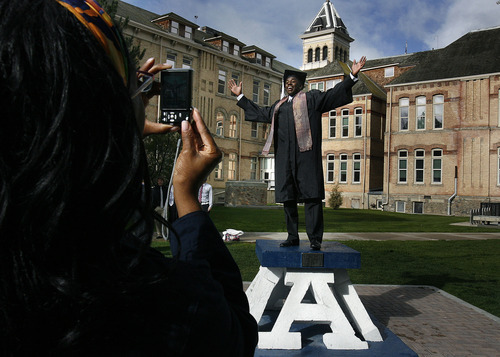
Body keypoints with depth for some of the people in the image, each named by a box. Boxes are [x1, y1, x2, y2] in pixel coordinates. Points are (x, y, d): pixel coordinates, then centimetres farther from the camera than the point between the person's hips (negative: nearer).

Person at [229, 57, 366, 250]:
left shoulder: (311, 98, 10)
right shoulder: (278, 105, 26)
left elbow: (334, 93, 3)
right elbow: (259, 112, 37)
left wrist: (352, 76, -8)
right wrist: (240, 96, 40)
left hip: (305, 154, -6)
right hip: (284, 156, 6)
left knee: (311, 196, -10)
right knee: (288, 197, 5)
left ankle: (315, 238, -9)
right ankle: (292, 237, 12)